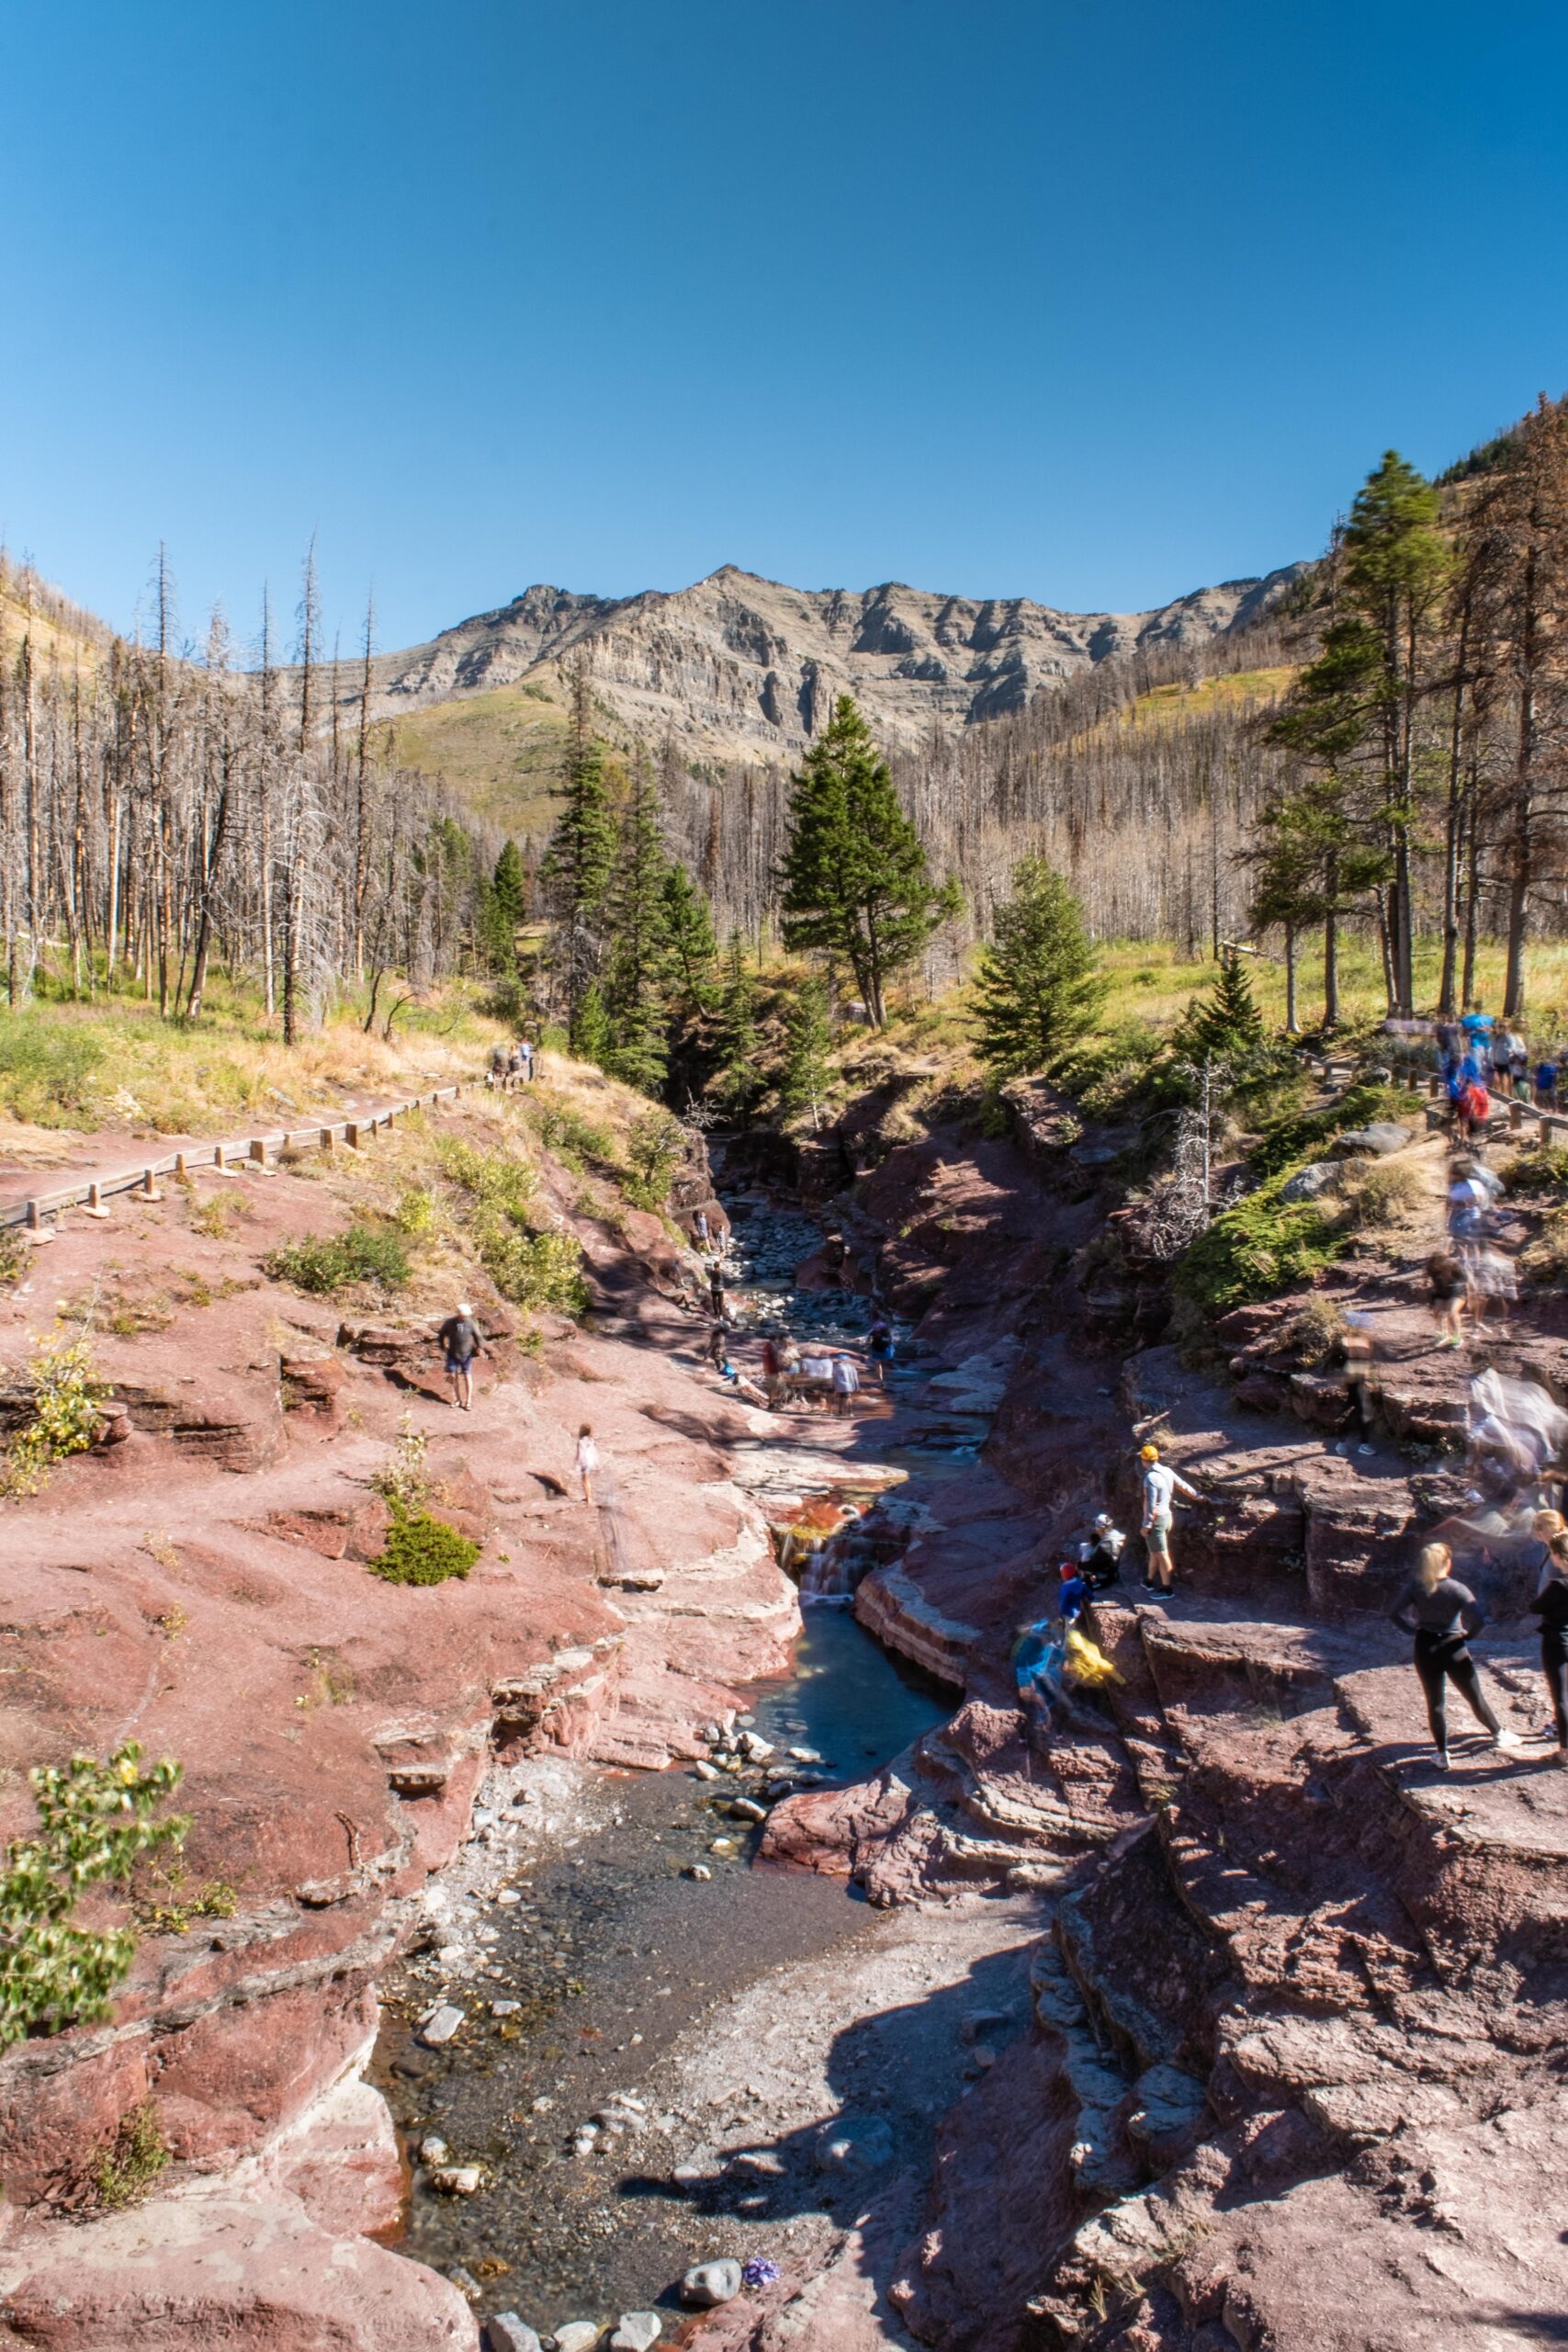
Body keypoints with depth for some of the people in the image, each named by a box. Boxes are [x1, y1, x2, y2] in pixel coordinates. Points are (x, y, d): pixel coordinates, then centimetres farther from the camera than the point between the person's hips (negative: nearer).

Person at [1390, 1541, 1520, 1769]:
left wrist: (1413, 1628, 2)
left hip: (1425, 1649, 2)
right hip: (1454, 1649, -2)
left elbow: (1396, 1613, -13)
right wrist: (1468, 1633, -5)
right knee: (1475, 1697, 19)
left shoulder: (1415, 1586, -9)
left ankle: (1442, 1754, 18)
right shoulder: (1457, 1589, -15)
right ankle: (1498, 1735, 40)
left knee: (1435, 1703, 13)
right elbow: (1479, 1618, -24)